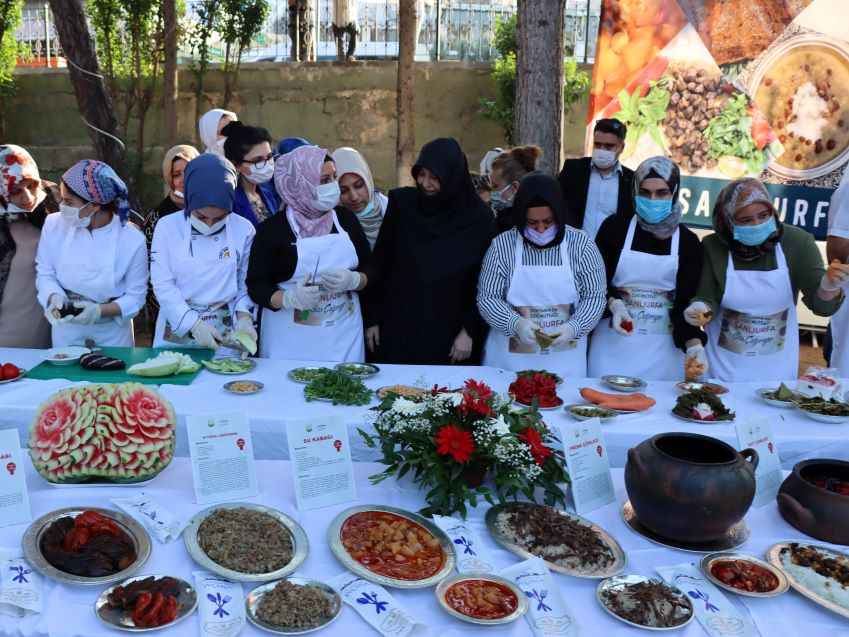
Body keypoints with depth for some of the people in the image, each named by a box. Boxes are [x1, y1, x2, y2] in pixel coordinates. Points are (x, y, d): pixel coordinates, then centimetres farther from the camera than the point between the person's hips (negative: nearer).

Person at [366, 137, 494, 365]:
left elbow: (481, 281, -2)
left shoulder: (478, 217, -6)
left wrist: (469, 331, -5)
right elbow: (380, 262, 1)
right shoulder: (402, 203, -4)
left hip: (447, 331, -1)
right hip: (398, 326, 1)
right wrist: (372, 318, 1)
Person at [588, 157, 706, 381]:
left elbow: (686, 301, -3)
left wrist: (694, 345, -18)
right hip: (613, 343, 0)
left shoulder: (688, 242, 1)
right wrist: (614, 304, -18)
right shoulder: (615, 227, -1)